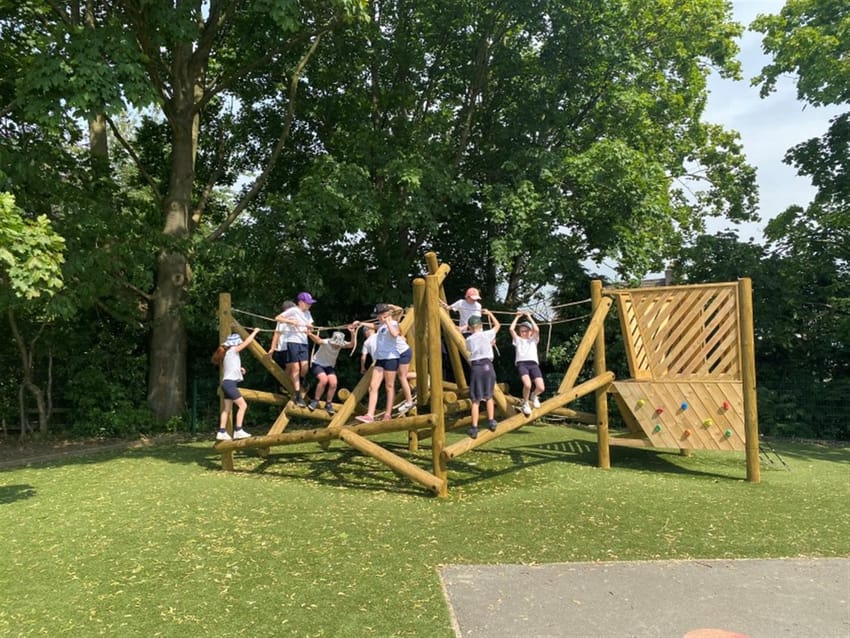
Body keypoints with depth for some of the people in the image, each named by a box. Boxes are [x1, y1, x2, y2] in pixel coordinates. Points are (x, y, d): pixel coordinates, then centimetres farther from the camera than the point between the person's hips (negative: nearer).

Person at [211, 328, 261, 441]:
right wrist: (255, 331, 4)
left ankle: (222, 432, 12)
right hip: (230, 383, -9)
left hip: (228, 383, 9)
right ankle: (238, 431, -11)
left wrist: (239, 369, 16)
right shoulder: (232, 351, -8)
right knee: (243, 405, -10)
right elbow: (247, 342, -7)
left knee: (227, 409, 10)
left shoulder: (229, 353, 17)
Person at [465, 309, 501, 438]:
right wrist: (489, 313, 34)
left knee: (475, 400, 1)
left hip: (475, 367, 0)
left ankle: (474, 428, -4)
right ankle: (491, 422, 16)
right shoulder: (486, 334, 6)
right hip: (487, 366, 0)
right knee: (489, 396, 18)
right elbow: (497, 325, 22)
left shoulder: (468, 340, 9)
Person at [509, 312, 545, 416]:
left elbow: (537, 330, 3)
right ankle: (525, 403, 0)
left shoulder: (534, 339, 23)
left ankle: (533, 396, 19)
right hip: (522, 364, -1)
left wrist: (530, 318, 11)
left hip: (533, 364, 2)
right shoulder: (518, 340, 22)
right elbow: (511, 329, 8)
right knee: (527, 385, -30)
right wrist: (517, 317, 17)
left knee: (541, 388, -19)